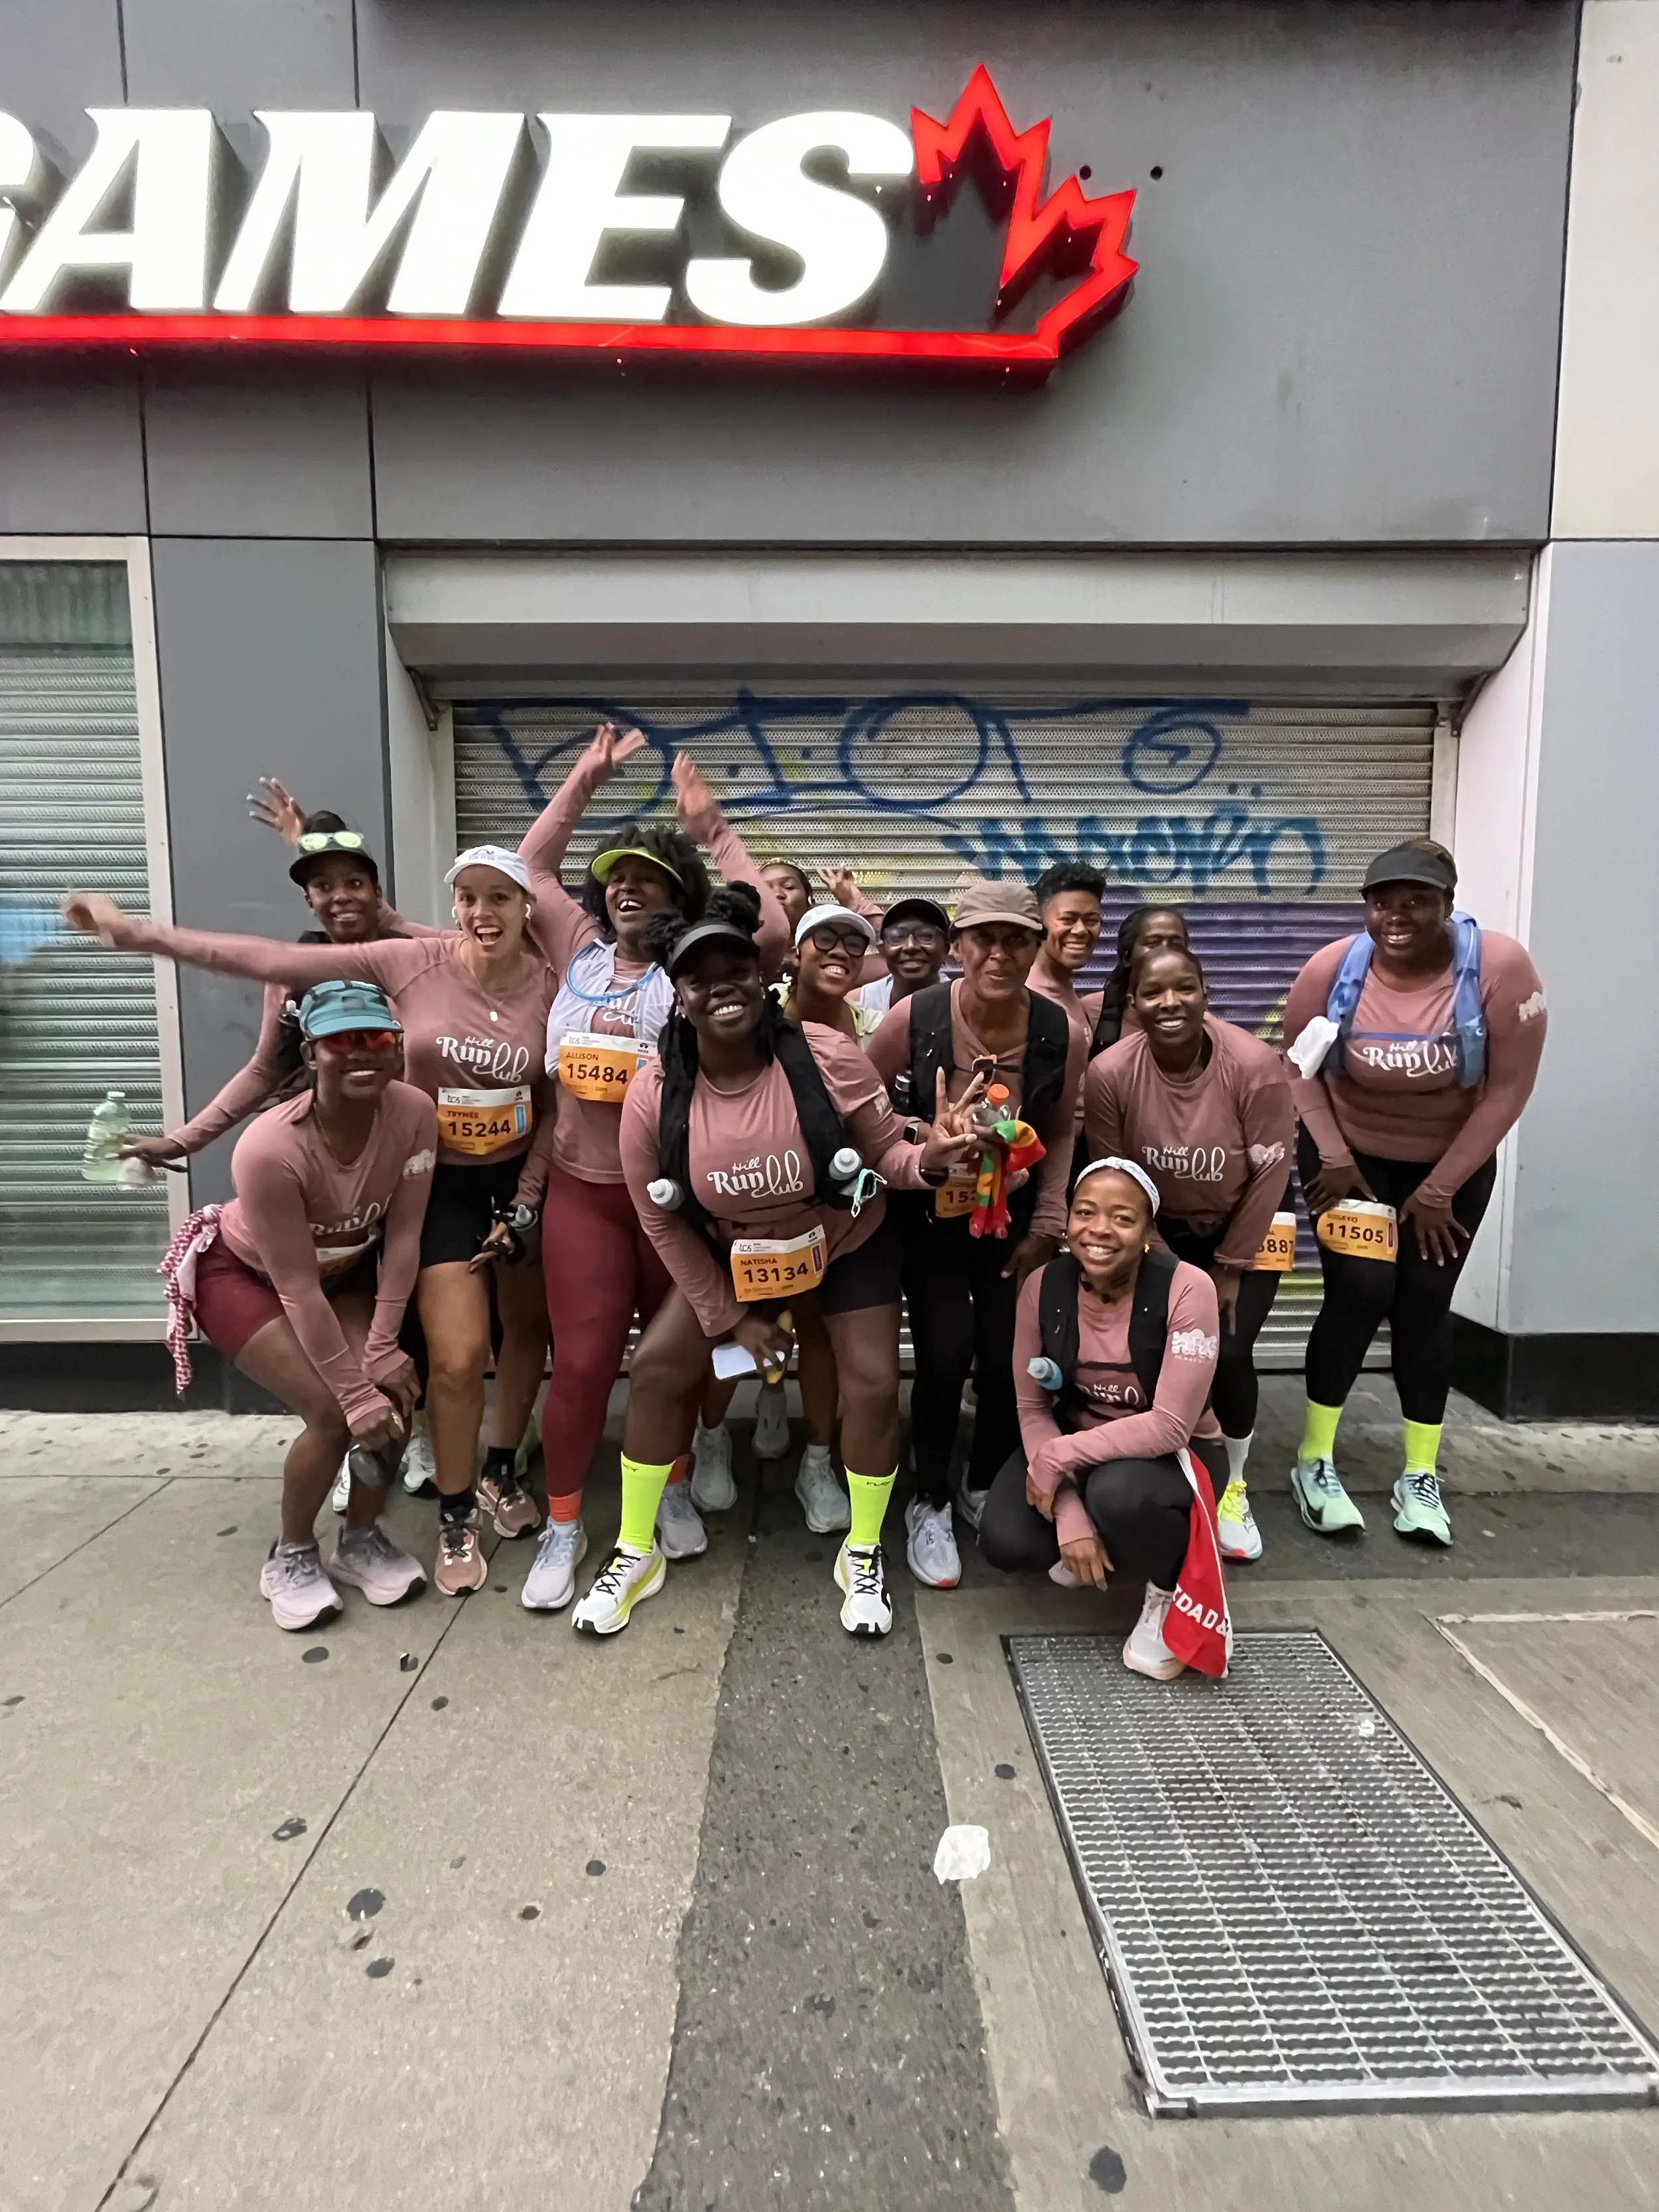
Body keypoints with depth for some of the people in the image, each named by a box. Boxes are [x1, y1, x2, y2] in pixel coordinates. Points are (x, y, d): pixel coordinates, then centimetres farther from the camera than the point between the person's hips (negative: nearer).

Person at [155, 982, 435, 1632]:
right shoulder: (270, 1148, -37)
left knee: (396, 1392, -12)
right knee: (333, 1415, -16)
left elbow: (403, 1237, -20)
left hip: (344, 1269, 4)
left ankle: (360, 1540, 15)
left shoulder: (415, 1114, -27)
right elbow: (297, 1288, -30)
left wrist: (382, 1347, -20)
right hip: (244, 1275, -4)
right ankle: (291, 1556, 13)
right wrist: (354, 1393, -26)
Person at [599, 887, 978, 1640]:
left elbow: (885, 1153, -17)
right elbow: (663, 1221, -10)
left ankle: (862, 1556, 22)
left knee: (874, 1385, -6)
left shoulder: (826, 1056, -28)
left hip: (849, 1245, -1)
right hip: (730, 1254, 2)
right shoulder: (653, 1095, -23)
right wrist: (732, 1316, -4)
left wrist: (929, 1158, -42)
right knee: (656, 1366, -3)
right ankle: (635, 1554, 19)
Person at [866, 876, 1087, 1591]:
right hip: (929, 1214, -2)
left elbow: (1060, 1136, 0)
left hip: (1013, 1216, 2)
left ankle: (984, 1488, 31)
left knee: (1009, 1358, -1)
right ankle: (929, 1505, 16)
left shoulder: (1061, 1035, -13)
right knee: (945, 1354, -11)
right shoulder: (914, 1018, -20)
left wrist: (1046, 1227, -1)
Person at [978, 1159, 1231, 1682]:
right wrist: (1069, 1516, -21)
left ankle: (1173, 1590, -2)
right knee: (1006, 1543, -21)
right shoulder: (1043, 1286, -14)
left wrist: (1057, 1458, -26)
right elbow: (1033, 1410, -10)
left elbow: (1171, 1425, -26)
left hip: (1174, 1453, -3)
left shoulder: (1186, 1288, -25)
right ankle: (1085, 1544, 15)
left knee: (1117, 1494, -37)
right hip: (1074, 1443, 4)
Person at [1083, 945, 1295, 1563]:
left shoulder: (1255, 1064, -27)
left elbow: (1269, 1175, -16)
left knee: (1228, 1352, -10)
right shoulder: (1109, 1073, -25)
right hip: (1158, 1226, 1)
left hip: (1244, 1223, -1)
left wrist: (1231, 1268, -10)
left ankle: (1233, 1487, 18)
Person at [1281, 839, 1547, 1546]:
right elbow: (1298, 1066, -7)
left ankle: (1421, 1477, 18)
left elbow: (1509, 1087, -16)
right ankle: (1314, 1462, 5)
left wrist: (1440, 1189, -13)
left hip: (1454, 1163, 1)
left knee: (1425, 1304, 3)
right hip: (1351, 1154, -1)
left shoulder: (1500, 966, -22)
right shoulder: (1332, 969, -20)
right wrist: (1332, 1156, -16)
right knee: (1360, 1292, -10)